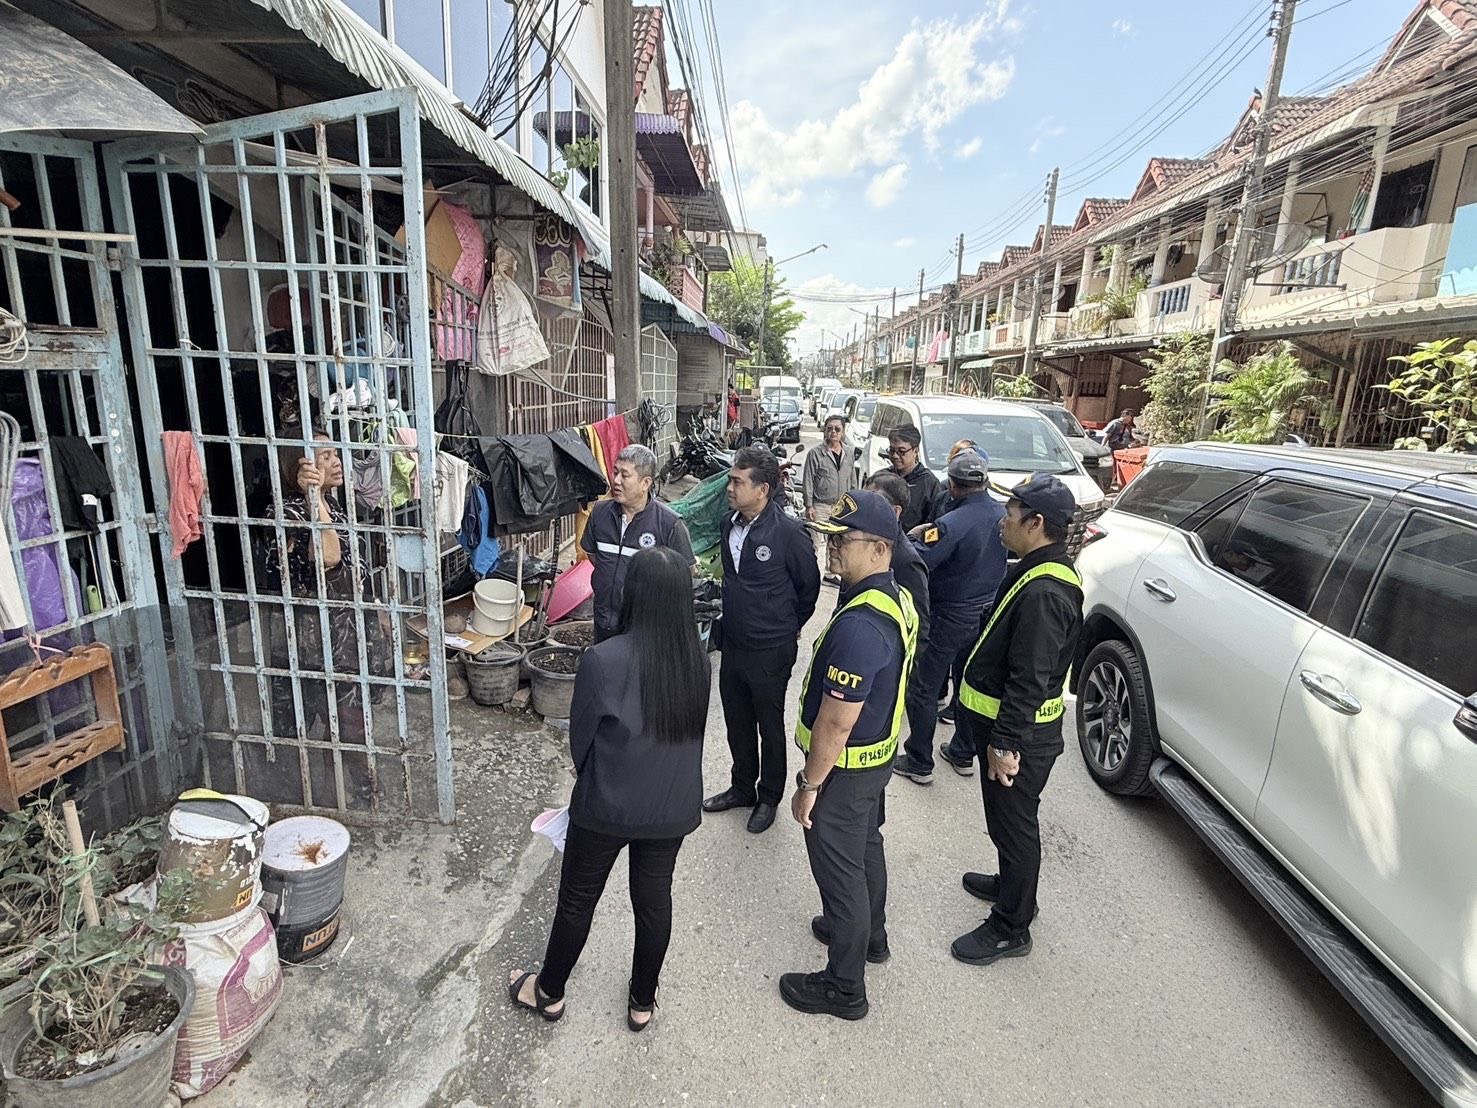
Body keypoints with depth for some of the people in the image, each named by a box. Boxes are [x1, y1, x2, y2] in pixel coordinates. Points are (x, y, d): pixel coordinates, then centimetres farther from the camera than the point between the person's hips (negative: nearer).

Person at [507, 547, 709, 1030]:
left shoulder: (603, 660, -26)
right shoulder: (698, 659, -13)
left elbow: (580, 738, -11)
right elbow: (691, 732, 1)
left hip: (606, 809, -3)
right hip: (673, 809, 3)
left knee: (577, 899, 21)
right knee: (654, 901, 22)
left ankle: (549, 992, 44)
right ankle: (642, 1002, 43)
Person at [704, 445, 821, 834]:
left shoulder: (789, 532, -21)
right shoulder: (730, 523, -2)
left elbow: (809, 585, -6)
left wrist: (789, 626, 7)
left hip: (770, 650, -6)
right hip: (732, 644, 6)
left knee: (769, 727, 13)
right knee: (737, 723, 20)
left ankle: (769, 797, 33)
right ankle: (742, 787, 41)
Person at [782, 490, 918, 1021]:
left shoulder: (859, 626, -34)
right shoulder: (895, 598, -2)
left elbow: (836, 723, -29)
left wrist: (809, 785, -17)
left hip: (844, 767, -9)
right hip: (878, 754, 9)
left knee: (839, 869, 9)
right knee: (866, 848, 28)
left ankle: (845, 986, 29)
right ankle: (871, 934, 51)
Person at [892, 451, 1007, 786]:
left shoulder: (951, 525, -25)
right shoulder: (1003, 514, -3)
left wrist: (913, 536, -7)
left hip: (950, 618, -7)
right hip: (987, 615, 7)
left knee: (923, 690, 6)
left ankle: (919, 763, 15)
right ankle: (963, 754, 35)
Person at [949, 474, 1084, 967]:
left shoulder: (1044, 592, -28)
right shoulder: (1040, 571, 6)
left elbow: (1030, 681, -28)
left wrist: (1006, 742, -23)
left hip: (1019, 734, -10)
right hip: (1005, 723, 10)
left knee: (1013, 824, 7)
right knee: (1009, 821, 26)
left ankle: (1010, 928, 25)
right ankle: (1013, 885, 48)